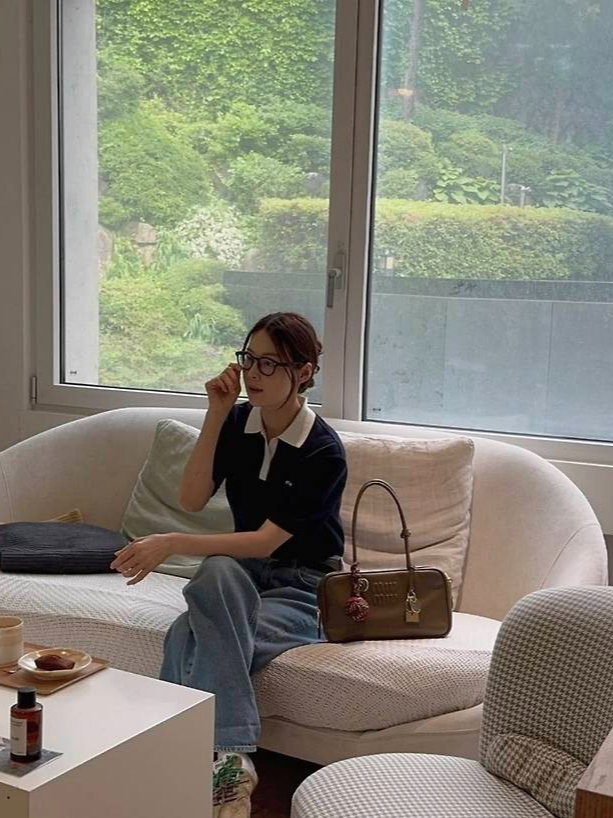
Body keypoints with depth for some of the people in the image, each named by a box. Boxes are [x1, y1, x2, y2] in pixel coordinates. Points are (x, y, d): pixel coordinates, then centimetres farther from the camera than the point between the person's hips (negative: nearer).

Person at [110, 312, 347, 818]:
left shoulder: (324, 453, -15)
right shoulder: (237, 423, 1)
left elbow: (267, 541, -21)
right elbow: (192, 499, -7)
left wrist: (173, 544, -29)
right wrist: (216, 417, -14)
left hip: (303, 587, -4)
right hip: (245, 575, 4)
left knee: (190, 638, -29)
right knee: (217, 571, -33)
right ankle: (232, 758, -33)